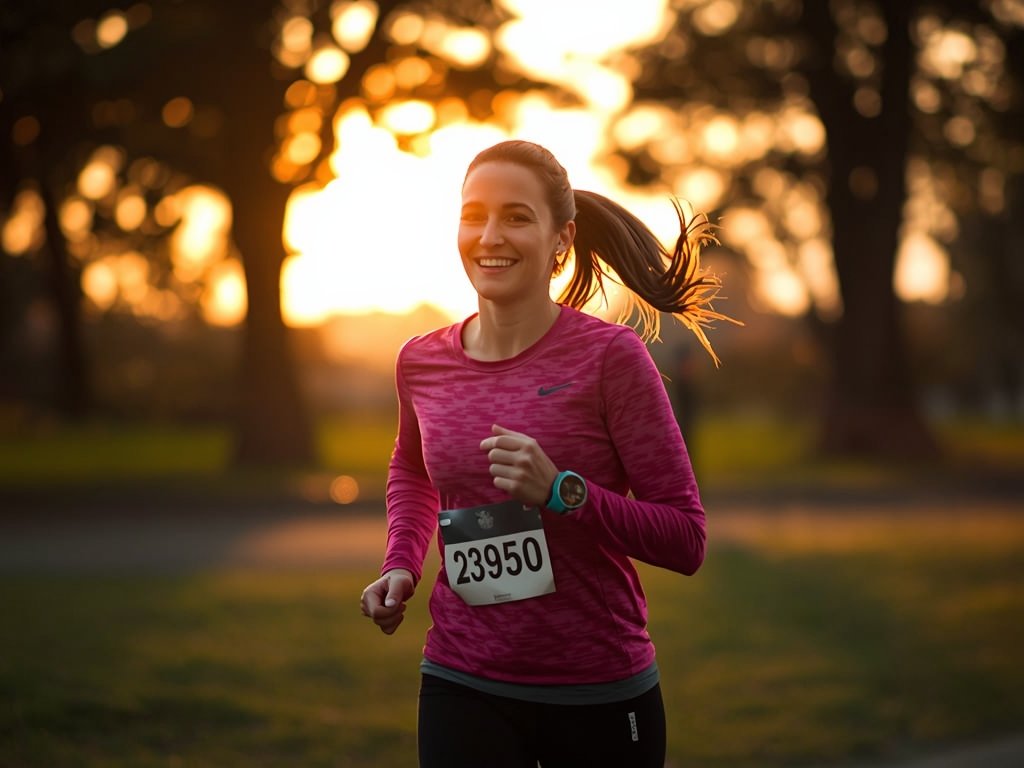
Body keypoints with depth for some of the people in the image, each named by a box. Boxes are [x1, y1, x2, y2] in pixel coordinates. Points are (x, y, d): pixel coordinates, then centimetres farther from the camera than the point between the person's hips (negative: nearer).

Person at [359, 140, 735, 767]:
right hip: (462, 689, 3)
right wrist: (401, 564, 8)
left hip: (599, 693, -3)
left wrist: (562, 492, -24)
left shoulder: (610, 357, -12)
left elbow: (686, 539, -12)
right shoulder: (422, 363, 1)